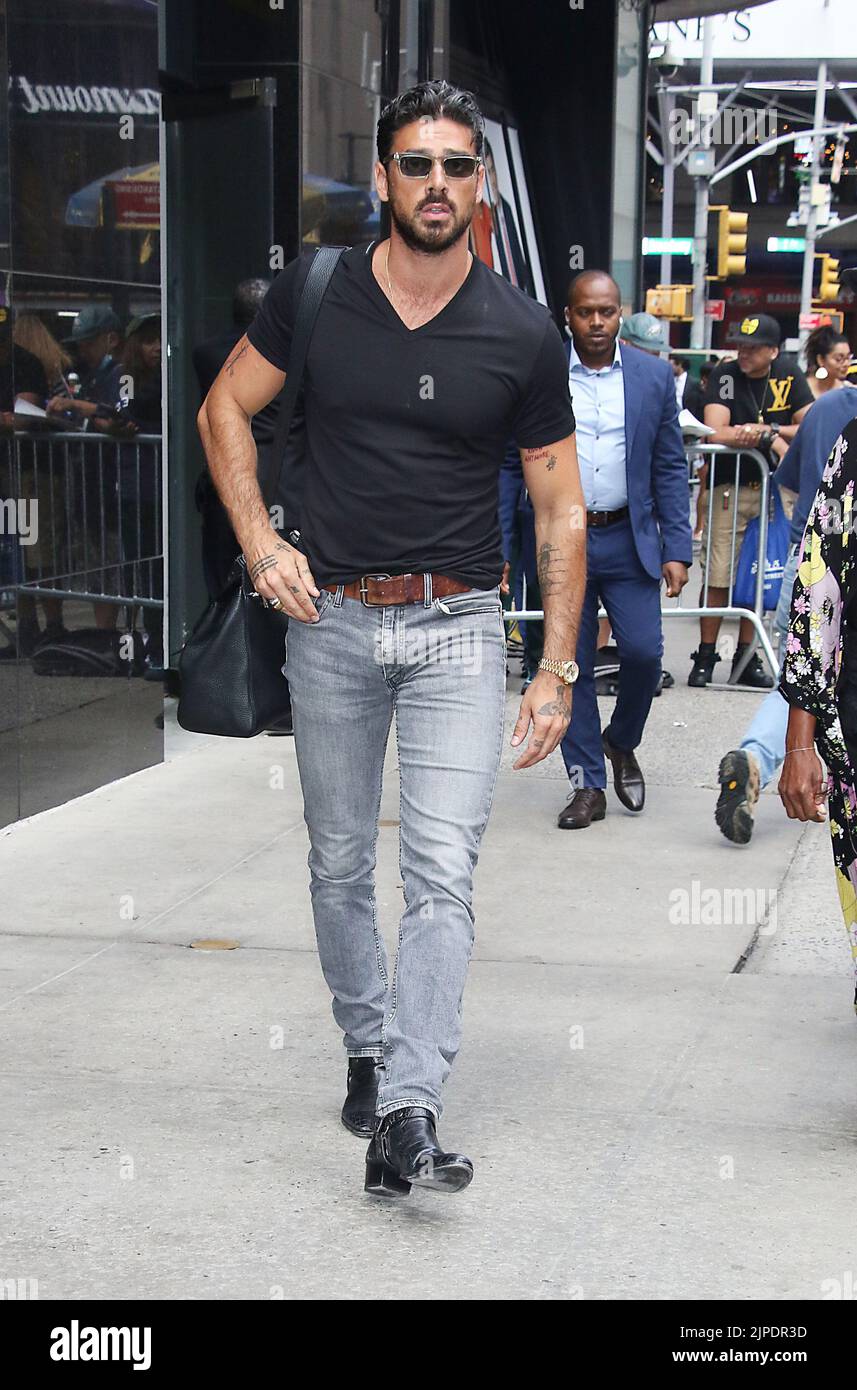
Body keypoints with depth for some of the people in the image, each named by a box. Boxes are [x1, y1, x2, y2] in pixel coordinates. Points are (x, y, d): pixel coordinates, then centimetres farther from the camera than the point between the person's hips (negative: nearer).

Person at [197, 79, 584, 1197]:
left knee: (443, 871, -13)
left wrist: (558, 669, -3)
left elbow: (560, 510, 1)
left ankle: (406, 1118, -16)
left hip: (457, 624, -2)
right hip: (331, 618, 2)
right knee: (340, 864, 12)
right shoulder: (315, 296, -2)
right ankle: (369, 1048, 33)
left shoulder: (523, 336, -4)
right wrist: (260, 541, -2)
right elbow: (225, 408, 11)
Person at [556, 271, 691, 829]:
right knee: (572, 665, 2)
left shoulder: (654, 376, 4)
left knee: (644, 652, -6)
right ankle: (588, 785, 13)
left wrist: (677, 549, -1)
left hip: (629, 540, 1)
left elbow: (670, 468, 6)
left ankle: (621, 742, 23)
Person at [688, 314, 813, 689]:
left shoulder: (789, 374, 3)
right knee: (718, 578, -6)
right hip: (729, 488, -3)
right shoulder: (725, 375, -6)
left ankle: (745, 658, 14)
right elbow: (715, 433, -18)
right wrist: (771, 438, -20)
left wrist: (766, 428, -14)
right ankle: (705, 656, 4)